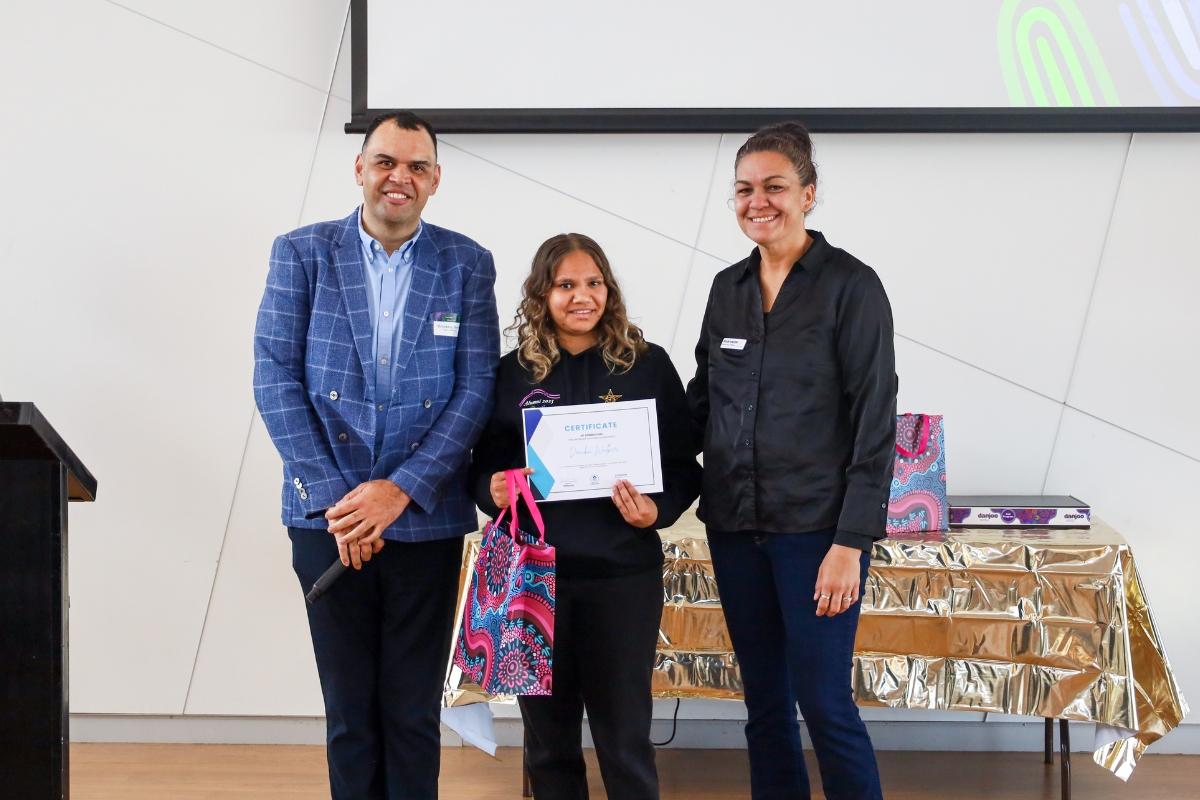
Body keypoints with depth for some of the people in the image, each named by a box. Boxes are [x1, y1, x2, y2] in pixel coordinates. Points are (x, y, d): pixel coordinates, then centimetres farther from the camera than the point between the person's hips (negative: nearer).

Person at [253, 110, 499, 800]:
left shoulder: (468, 264, 4)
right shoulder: (301, 253, 3)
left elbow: (476, 390, -2)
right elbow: (276, 379, -2)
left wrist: (400, 489, -12)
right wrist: (330, 497, -11)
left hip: (426, 519, 0)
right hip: (329, 518, 0)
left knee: (414, 715, 7)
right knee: (349, 712, 9)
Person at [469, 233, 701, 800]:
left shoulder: (648, 365, 2)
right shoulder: (513, 372, 5)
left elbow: (683, 465, 3)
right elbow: (484, 466, 9)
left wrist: (657, 510, -15)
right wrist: (494, 491, -12)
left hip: (623, 572, -1)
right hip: (534, 574, 2)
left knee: (625, 737, 5)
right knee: (548, 736, 11)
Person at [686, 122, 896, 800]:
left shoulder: (850, 286, -6)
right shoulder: (728, 288, 11)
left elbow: (875, 424, -10)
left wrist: (851, 542, -15)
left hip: (815, 530, -5)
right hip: (735, 526, 6)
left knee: (825, 704, -3)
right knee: (764, 702, 12)